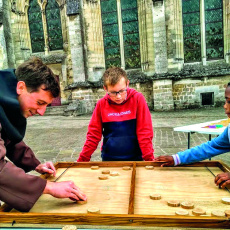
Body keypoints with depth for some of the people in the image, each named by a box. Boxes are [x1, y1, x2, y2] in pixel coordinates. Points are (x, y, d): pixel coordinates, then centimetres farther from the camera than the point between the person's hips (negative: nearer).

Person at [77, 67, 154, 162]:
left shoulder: (138, 99, -11)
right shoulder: (101, 104, -5)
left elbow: (145, 132, -11)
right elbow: (93, 134, -1)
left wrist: (149, 159, -16)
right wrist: (82, 160, -3)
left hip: (135, 159, -1)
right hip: (109, 160, 2)